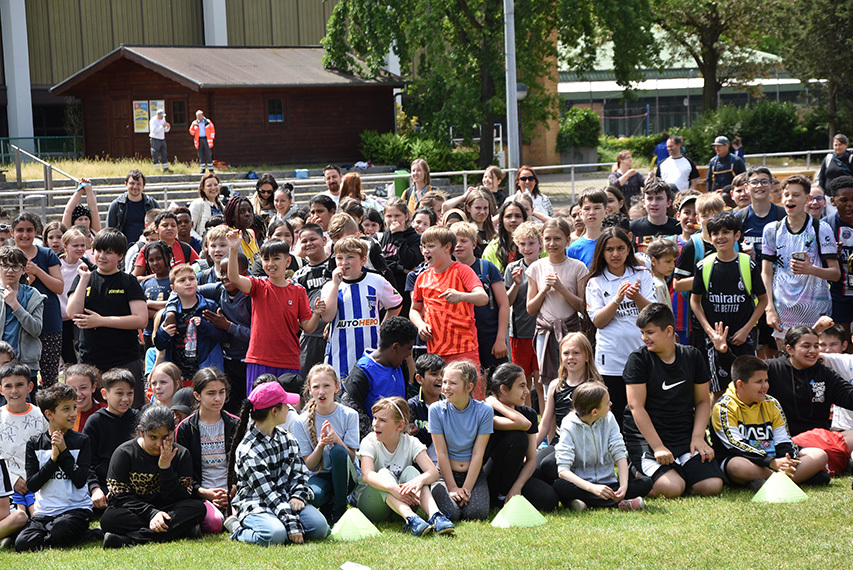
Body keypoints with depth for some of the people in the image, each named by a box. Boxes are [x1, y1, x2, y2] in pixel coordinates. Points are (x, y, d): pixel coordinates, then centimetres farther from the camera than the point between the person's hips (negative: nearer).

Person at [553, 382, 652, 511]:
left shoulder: (608, 419, 2)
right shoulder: (569, 428, -12)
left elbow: (619, 453, -3)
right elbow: (563, 470, -21)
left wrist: (624, 486, -21)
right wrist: (593, 488, -36)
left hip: (607, 483, 4)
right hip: (581, 484, -4)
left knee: (645, 483, -19)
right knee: (559, 485, -37)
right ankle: (619, 503, -34)